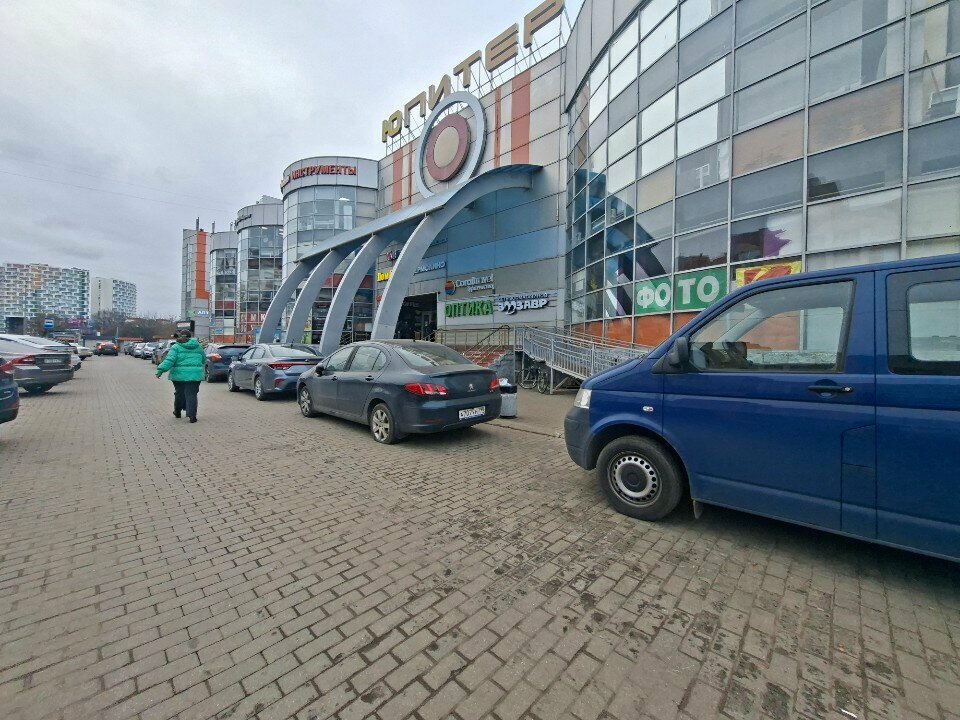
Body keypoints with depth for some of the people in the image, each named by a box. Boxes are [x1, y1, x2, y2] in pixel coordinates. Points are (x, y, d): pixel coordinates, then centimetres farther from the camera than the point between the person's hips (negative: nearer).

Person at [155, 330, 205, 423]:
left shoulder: (176, 347, -2)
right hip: (195, 375, 1)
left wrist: (161, 369, -13)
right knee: (191, 395, 0)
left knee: (179, 394, 14)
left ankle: (177, 412, 32)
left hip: (180, 375, -1)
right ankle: (192, 415, -7)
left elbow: (169, 360, -13)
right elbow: (203, 359, 18)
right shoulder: (197, 346, 9)